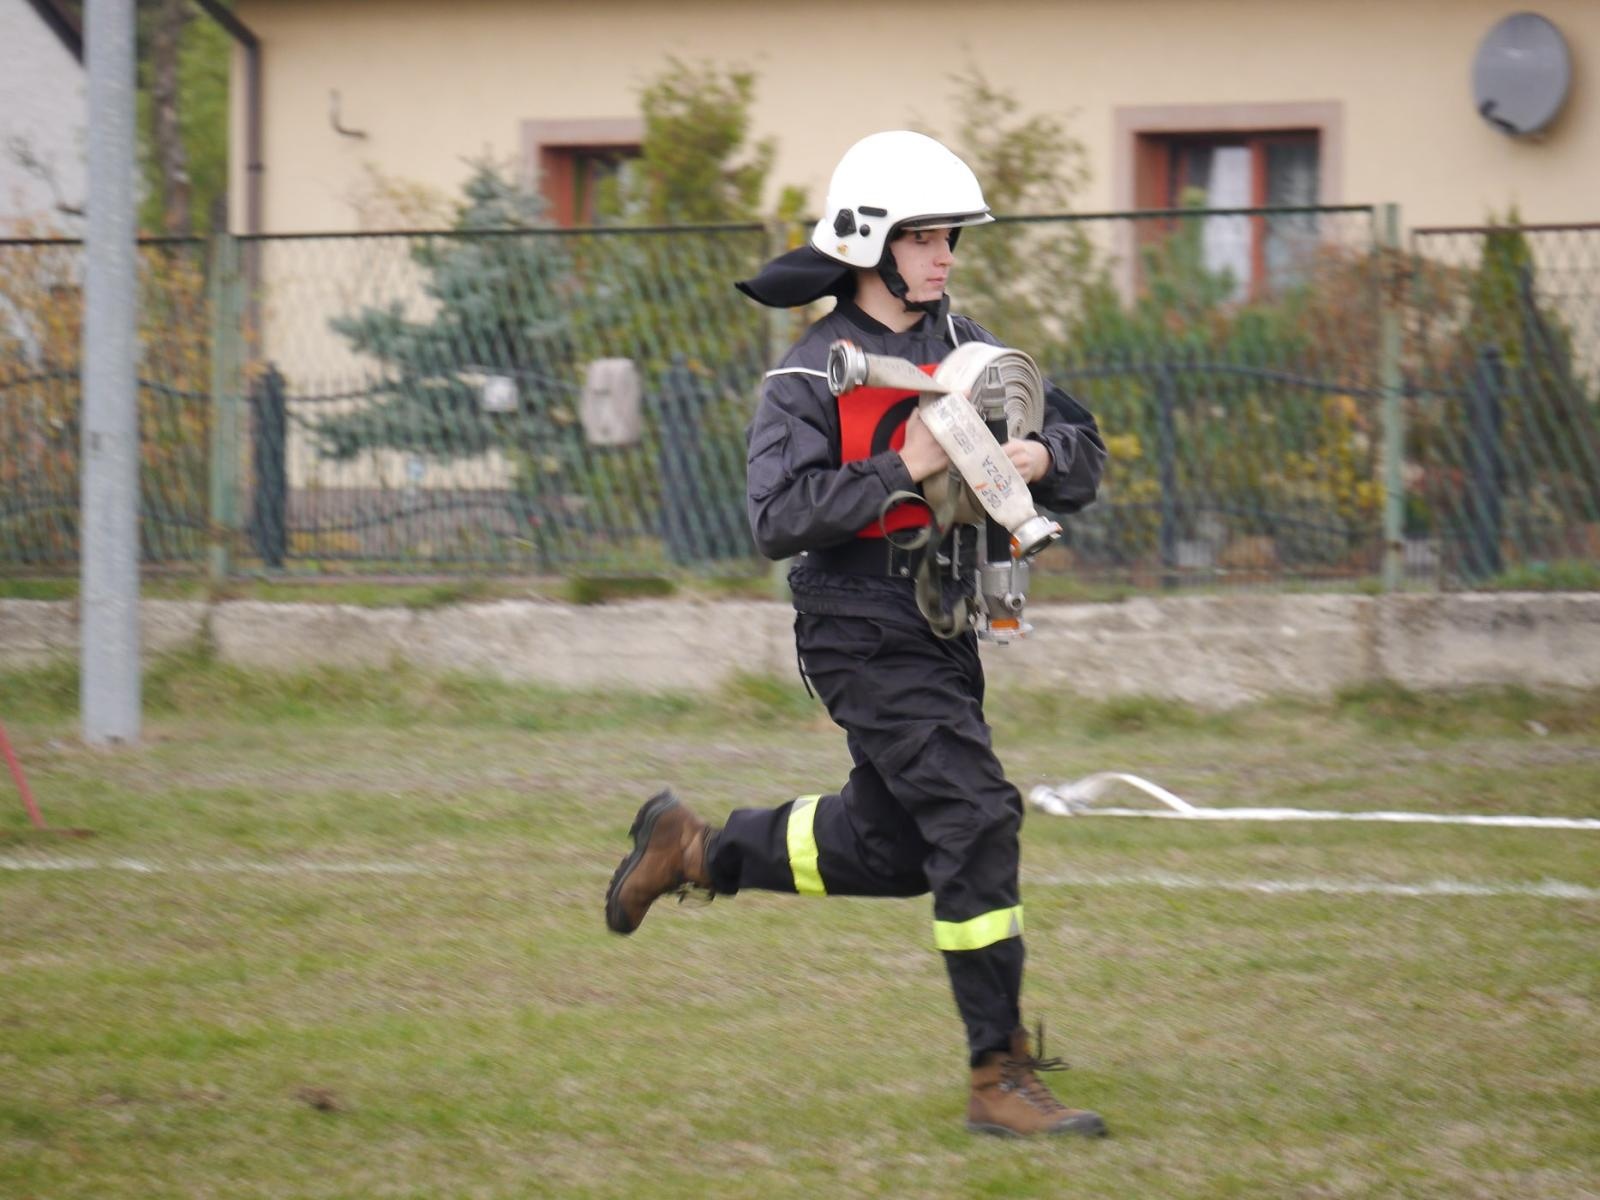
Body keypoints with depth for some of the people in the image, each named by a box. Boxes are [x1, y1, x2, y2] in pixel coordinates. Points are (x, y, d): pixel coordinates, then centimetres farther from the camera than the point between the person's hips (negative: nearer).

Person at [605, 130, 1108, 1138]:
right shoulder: (813, 376, -11)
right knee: (976, 813, -17)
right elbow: (779, 517, -21)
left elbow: (1083, 446, 12)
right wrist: (902, 470, -26)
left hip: (944, 630, 8)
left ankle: (695, 849, 40)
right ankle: (1001, 1076, -14)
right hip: (865, 632, -8)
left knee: (891, 848, 17)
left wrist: (1044, 458, -11)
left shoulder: (965, 346, 9)